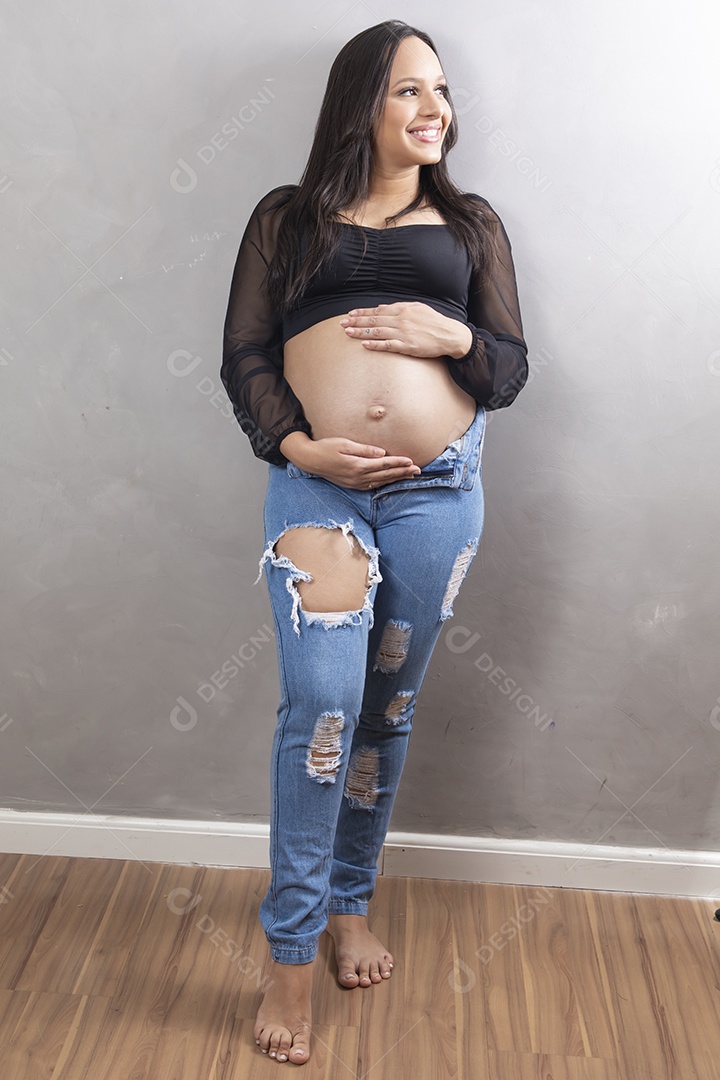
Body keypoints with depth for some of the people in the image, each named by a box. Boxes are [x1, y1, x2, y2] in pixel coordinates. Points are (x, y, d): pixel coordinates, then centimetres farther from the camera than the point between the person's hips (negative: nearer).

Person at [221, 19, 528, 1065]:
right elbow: (244, 358, 5)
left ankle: (352, 901, 31)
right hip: (317, 482, -2)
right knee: (323, 702, -13)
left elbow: (512, 370, 11)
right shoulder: (287, 217, 11)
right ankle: (291, 955, 5)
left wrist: (451, 336, -10)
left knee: (388, 707, 10)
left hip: (439, 488, 2)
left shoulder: (471, 223, 15)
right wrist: (298, 447, -11)